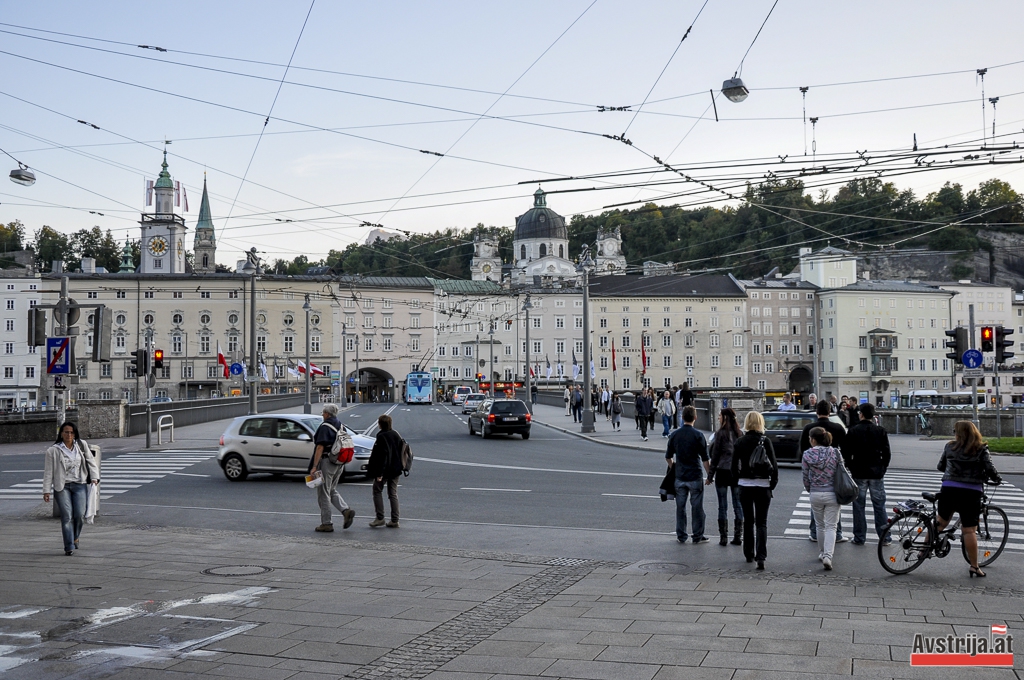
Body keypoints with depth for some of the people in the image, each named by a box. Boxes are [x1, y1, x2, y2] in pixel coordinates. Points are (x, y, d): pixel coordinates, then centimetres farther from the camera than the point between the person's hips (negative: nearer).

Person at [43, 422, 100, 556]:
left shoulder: (82, 445, 8)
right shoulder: (53, 451, 1)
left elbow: (91, 461, 12)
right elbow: (48, 472, 2)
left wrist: (94, 477, -2)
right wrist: (46, 491, -1)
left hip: (80, 485, 2)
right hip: (62, 486, -2)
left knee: (80, 515, -6)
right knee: (67, 516, -9)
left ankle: (75, 537, 23)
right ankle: (69, 547, -4)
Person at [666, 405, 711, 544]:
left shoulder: (675, 435, 2)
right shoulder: (698, 435, -9)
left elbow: (668, 456, 9)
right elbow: (705, 458, -8)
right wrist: (709, 474, 2)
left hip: (680, 476, 3)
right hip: (695, 476, -3)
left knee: (680, 506, 10)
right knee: (697, 507, 4)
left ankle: (681, 535, 14)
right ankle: (698, 536, 9)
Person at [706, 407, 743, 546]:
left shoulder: (721, 433, -8)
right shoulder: (740, 434, 5)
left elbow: (715, 455, -6)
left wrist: (710, 475, 0)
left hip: (722, 471, -4)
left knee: (722, 506, 1)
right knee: (738, 505, 9)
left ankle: (723, 537, 1)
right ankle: (738, 536, 10)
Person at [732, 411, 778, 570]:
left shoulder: (739, 442, -1)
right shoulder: (765, 441, -8)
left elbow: (734, 465, 2)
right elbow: (774, 464, -8)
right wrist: (773, 483, 3)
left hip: (745, 485, 2)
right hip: (762, 485, -2)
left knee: (748, 521, 16)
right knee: (761, 523, 1)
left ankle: (749, 554, 22)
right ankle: (761, 557, -13)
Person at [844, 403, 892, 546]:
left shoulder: (853, 431, -5)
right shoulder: (880, 431, 0)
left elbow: (846, 453, -4)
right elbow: (887, 453, 1)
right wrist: (882, 469, 12)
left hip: (858, 474, -2)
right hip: (876, 474, 2)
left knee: (859, 506, 5)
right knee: (879, 505, 8)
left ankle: (859, 537, 8)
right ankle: (884, 537, 8)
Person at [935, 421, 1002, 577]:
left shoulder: (950, 447, 5)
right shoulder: (981, 449, -1)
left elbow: (940, 466, 12)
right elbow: (990, 469, -6)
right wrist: (998, 480, 14)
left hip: (949, 489, 2)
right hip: (971, 492, -2)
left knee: (940, 522, 19)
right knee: (969, 530, 1)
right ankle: (974, 567, 5)